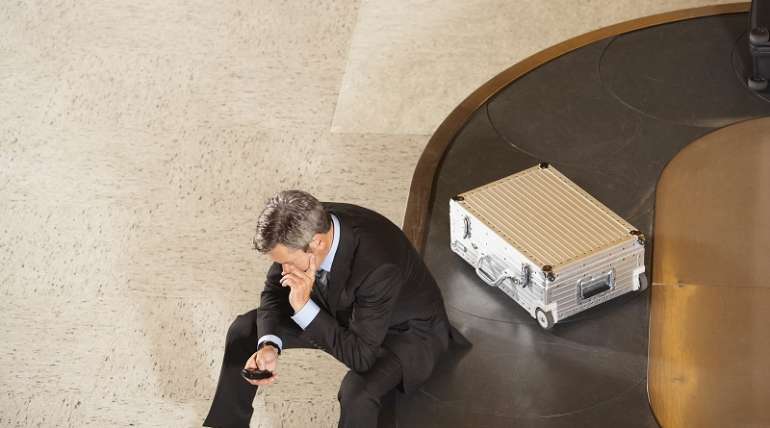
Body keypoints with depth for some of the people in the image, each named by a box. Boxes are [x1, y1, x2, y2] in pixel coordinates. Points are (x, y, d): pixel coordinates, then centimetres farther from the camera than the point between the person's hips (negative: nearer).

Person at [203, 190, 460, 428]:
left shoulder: (379, 264, -42)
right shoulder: (304, 227, -24)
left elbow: (360, 355, -34)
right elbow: (275, 291, -6)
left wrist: (304, 307, -41)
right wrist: (269, 345, -24)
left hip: (404, 329, -6)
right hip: (344, 310, 6)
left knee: (357, 390, -35)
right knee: (245, 330, 1)